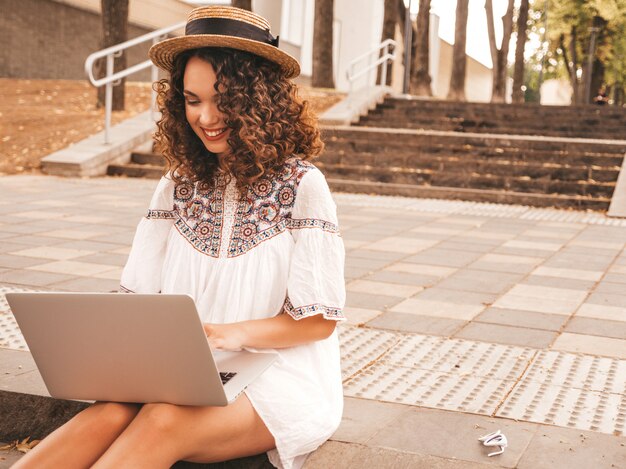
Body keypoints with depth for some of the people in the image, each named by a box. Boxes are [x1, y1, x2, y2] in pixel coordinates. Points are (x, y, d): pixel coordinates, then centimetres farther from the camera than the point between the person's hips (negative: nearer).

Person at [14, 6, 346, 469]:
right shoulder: (178, 185, 10)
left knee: (163, 422, -32)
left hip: (280, 373, -4)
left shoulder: (300, 185, -6)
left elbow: (319, 320, -4)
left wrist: (239, 333, -20)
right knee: (111, 412, -28)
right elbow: (143, 294, 8)